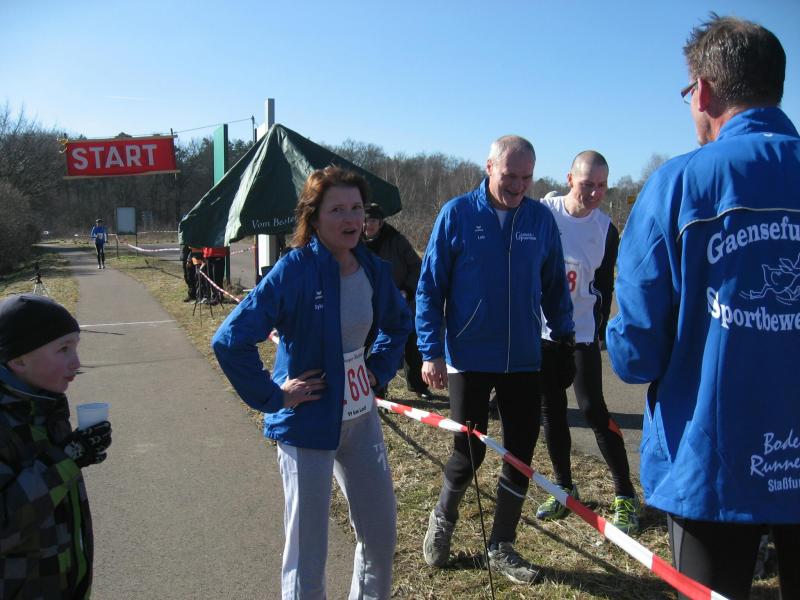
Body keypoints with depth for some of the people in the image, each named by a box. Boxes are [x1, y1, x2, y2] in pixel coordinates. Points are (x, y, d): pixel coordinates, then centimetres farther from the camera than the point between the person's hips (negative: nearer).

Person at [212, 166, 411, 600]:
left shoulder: (373, 269, -1)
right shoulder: (295, 270, -20)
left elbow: (398, 323, 20)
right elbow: (229, 340, -24)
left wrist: (379, 370, 9)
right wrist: (271, 396, -18)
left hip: (361, 419, 6)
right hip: (308, 422, -6)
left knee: (381, 534, 18)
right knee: (307, 549, 5)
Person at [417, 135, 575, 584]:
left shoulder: (542, 218, 1)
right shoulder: (457, 214, -7)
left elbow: (555, 287, 10)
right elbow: (430, 287, -5)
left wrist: (566, 342, 9)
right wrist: (431, 351, -9)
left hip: (524, 360, 3)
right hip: (469, 359, -3)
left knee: (521, 453, 9)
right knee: (470, 451, 6)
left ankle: (502, 547, 28)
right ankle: (443, 520, 36)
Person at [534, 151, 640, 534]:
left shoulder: (605, 229, -2)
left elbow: (604, 287, 6)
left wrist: (599, 332, 2)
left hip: (581, 333, -1)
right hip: (540, 330, 1)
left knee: (593, 410, -6)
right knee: (550, 412, 9)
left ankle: (625, 495, 7)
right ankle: (565, 488, 24)